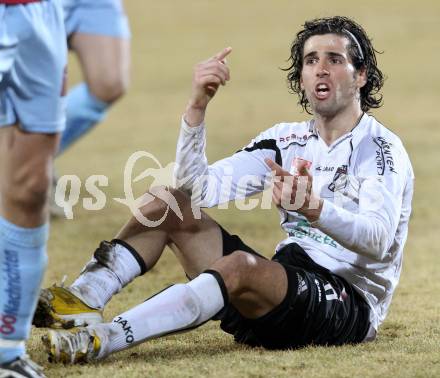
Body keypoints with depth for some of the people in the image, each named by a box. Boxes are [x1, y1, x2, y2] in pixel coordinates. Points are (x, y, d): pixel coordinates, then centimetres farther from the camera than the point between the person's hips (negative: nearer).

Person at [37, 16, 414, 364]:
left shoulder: (380, 148, -7)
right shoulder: (286, 140, 13)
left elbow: (379, 239, -26)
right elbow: (199, 189, 2)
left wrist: (315, 209, -45)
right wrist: (197, 107, -11)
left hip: (350, 302, -7)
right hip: (286, 283, 7)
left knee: (240, 265, -37)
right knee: (167, 202, 0)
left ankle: (102, 339, -48)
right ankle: (82, 300, -22)